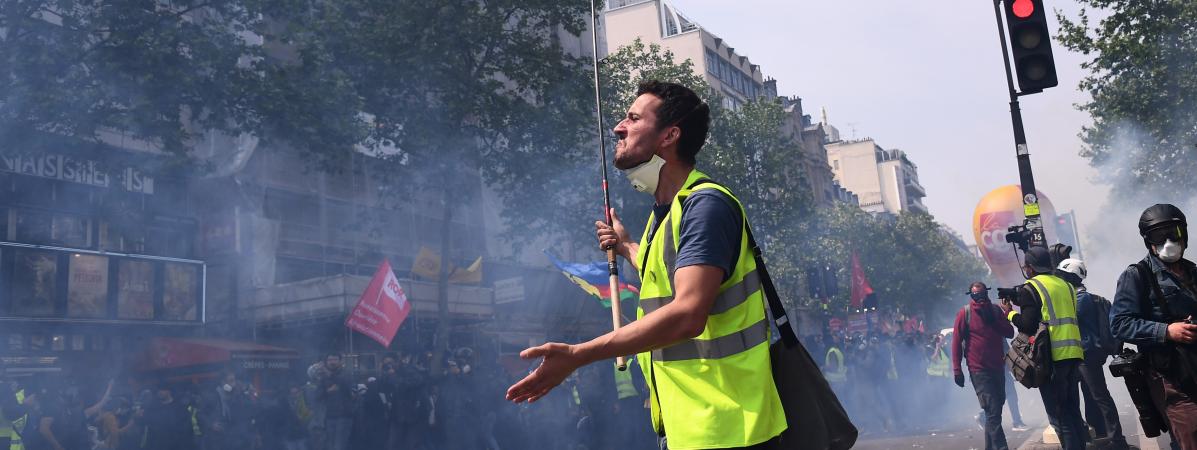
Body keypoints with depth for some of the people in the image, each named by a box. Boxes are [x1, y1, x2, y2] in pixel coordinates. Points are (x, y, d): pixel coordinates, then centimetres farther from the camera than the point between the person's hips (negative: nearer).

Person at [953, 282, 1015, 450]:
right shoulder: (965, 313, -8)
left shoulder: (995, 309, 6)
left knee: (996, 409, 16)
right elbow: (956, 342, -8)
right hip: (979, 370, -6)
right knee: (993, 412, -12)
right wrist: (957, 370, -10)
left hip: (998, 367, 6)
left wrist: (993, 320, -12)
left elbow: (1010, 333, 3)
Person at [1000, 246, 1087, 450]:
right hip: (1074, 354, 7)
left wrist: (1010, 313, 5)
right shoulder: (1065, 285, 15)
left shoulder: (1030, 288, -6)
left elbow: (1028, 325, -13)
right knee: (1072, 410, 15)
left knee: (1058, 414, -2)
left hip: (1052, 357, -7)